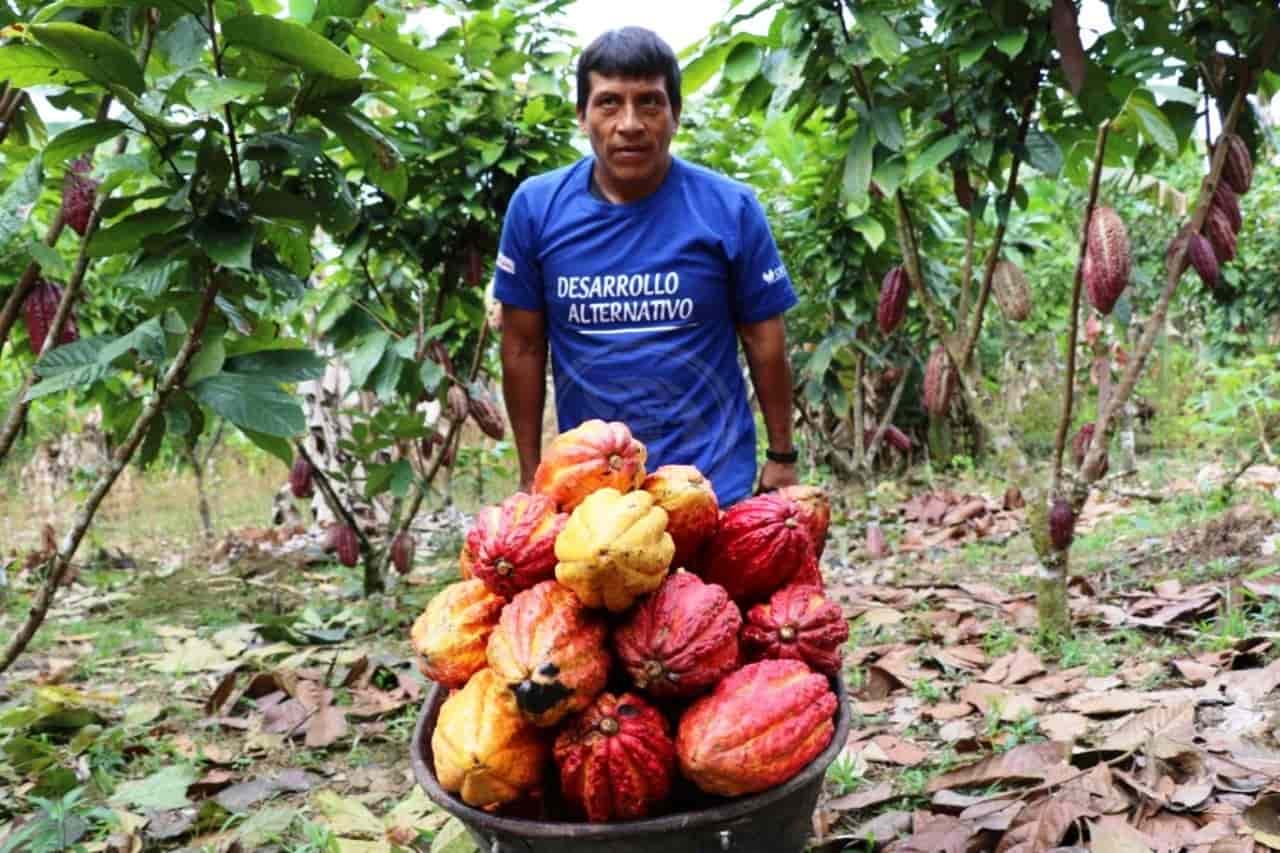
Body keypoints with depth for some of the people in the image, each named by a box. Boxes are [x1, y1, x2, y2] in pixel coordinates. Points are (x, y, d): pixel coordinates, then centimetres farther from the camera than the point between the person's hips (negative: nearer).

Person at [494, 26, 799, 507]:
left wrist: (781, 458, 3)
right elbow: (523, 347, 0)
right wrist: (530, 474, 4)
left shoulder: (731, 209, -10)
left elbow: (764, 341, -1)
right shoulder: (535, 207, -7)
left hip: (712, 481, -1)